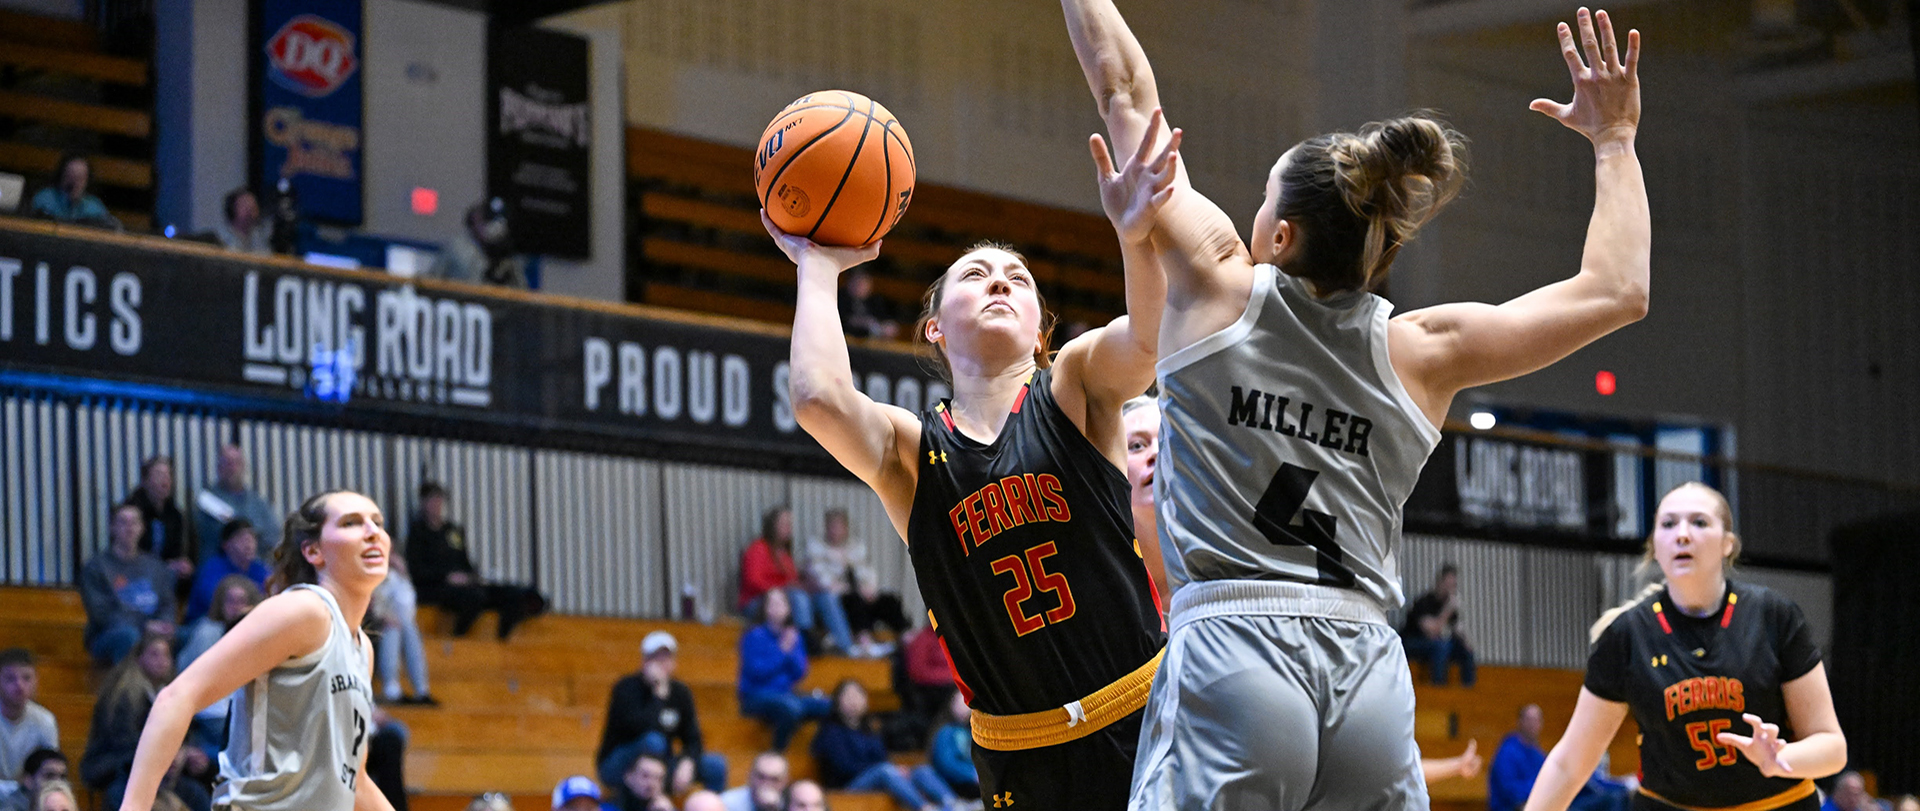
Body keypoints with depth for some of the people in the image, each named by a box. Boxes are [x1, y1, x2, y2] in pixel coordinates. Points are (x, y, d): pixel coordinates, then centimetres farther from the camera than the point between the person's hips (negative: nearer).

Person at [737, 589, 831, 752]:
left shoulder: (793, 636, 12)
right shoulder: (754, 636, -6)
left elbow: (800, 673, 8)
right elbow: (756, 671, -16)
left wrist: (791, 652, -10)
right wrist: (782, 651, -16)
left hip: (786, 694, 6)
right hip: (757, 696, -6)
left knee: (829, 707, -15)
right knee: (792, 707, -38)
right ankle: (778, 753, -22)